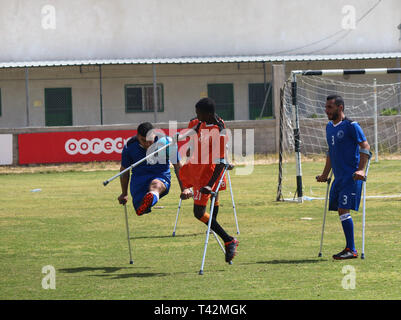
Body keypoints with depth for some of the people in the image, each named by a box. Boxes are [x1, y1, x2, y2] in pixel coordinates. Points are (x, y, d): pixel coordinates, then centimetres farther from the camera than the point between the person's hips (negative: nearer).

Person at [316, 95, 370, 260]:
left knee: (344, 210, -13)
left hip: (351, 177, -8)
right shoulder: (329, 127, 15)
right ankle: (350, 248, 15)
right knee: (341, 211, 7)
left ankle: (351, 250, -10)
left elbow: (365, 147, -11)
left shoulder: (351, 126, -9)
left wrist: (361, 169, -19)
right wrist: (325, 174, 25)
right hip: (338, 177, 8)